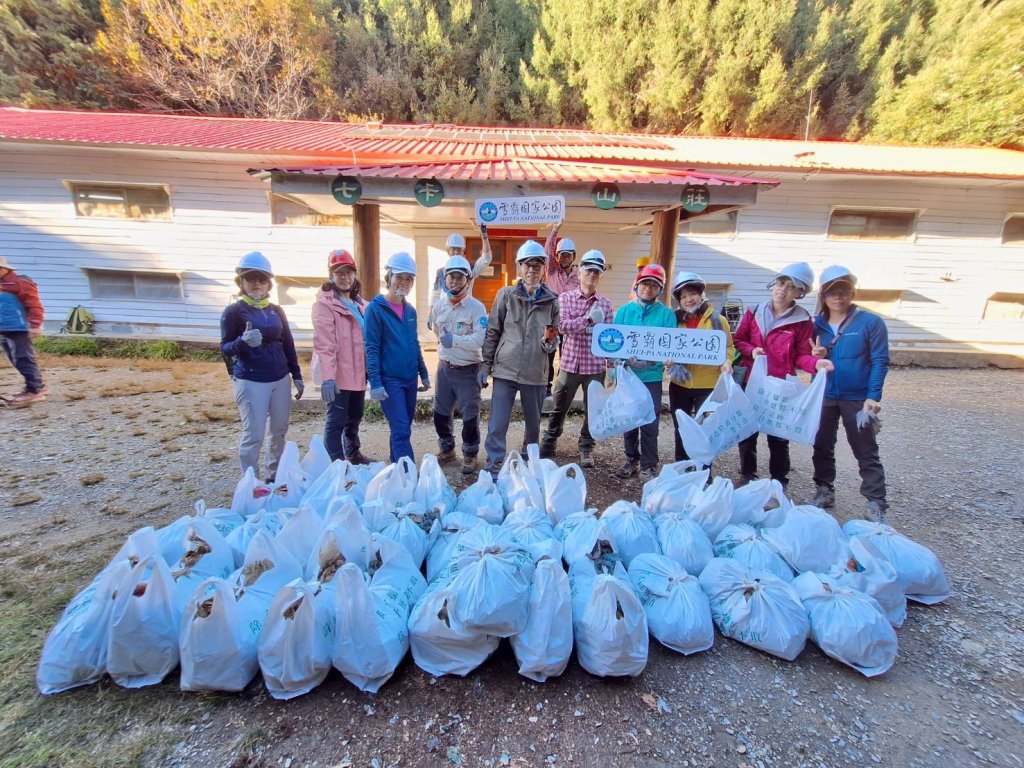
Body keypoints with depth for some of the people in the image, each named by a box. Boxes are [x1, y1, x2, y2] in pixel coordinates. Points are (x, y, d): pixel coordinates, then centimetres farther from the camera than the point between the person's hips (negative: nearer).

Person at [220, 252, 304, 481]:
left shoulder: (276, 311, 9)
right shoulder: (233, 312, -5)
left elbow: (288, 345, 13)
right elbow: (225, 349, -6)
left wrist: (297, 375, 12)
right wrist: (243, 342, -27)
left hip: (280, 380, 5)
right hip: (251, 382, -5)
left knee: (280, 431, 13)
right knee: (253, 436, -2)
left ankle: (273, 475, 30)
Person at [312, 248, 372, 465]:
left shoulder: (359, 302, 14)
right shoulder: (324, 303, -10)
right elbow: (324, 343, -19)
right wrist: (327, 376, -27)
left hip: (358, 372, 8)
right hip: (338, 374, -8)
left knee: (355, 417, 20)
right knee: (336, 421, -2)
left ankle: (353, 454, 37)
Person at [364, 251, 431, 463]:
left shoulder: (410, 310, 10)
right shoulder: (375, 308, -8)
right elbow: (372, 349, -12)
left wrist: (424, 374, 15)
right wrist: (375, 384, -17)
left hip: (410, 378, 6)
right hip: (389, 379, -6)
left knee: (404, 427, 15)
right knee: (401, 430, -6)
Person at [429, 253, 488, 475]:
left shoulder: (477, 307, -14)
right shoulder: (438, 306, 3)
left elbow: (481, 339, -24)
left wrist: (454, 340, -23)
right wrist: (445, 351, 8)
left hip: (468, 370, -5)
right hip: (444, 367, 5)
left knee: (470, 415, 4)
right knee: (441, 413, 15)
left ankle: (470, 454, 23)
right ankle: (447, 448, 36)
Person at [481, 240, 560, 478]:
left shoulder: (551, 300, 1)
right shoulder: (506, 294, 0)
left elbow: (555, 337, 10)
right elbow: (492, 332, 3)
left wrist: (549, 341, -14)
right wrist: (485, 365, 1)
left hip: (535, 373, 2)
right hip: (505, 370, -2)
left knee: (533, 424, 18)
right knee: (497, 425, -4)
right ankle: (493, 469, 10)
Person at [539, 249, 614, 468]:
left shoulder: (606, 304, 5)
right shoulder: (566, 298, 0)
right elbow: (562, 325, -15)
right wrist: (588, 319, -25)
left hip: (596, 366, 1)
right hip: (570, 363, -1)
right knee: (559, 408, 11)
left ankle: (586, 448, 27)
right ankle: (549, 443, 29)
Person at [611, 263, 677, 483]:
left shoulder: (667, 314, 0)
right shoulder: (624, 311, 6)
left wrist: (653, 360, -24)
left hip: (652, 376, -2)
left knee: (650, 424, -1)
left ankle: (649, 466, 14)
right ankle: (632, 460, 29)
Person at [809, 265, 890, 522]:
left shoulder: (871, 322, -6)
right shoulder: (818, 325, 4)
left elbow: (880, 361, -9)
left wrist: (873, 396, -17)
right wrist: (815, 356, -13)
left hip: (857, 398, -4)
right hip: (823, 396, 4)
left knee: (866, 452, 4)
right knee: (822, 447, 12)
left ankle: (876, 503, 13)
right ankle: (824, 491, 27)